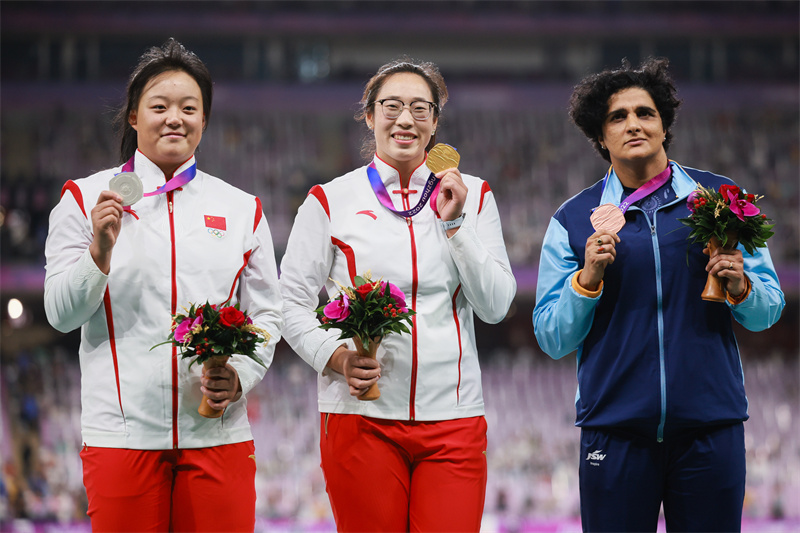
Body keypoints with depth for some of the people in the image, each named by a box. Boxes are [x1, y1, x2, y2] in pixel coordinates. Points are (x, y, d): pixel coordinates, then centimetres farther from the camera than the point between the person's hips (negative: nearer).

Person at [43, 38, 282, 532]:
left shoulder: (241, 209, 11)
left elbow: (267, 315, 12)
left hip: (218, 432, 1)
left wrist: (241, 375, -7)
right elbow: (62, 315, 1)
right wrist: (100, 253, -16)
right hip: (121, 431, -1)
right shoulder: (86, 198, 6)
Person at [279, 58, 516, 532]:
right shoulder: (331, 201, 6)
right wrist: (336, 358, -11)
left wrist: (455, 223, -4)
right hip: (360, 415, -1)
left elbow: (496, 306, 5)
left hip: (452, 419, 1)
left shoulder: (472, 196, 11)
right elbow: (292, 303, 5)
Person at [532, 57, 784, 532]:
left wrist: (741, 288, -13)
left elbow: (769, 310, 8)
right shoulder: (573, 221, 6)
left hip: (710, 425, 0)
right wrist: (588, 278, -12)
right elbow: (553, 339, 3)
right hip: (616, 430, 0)